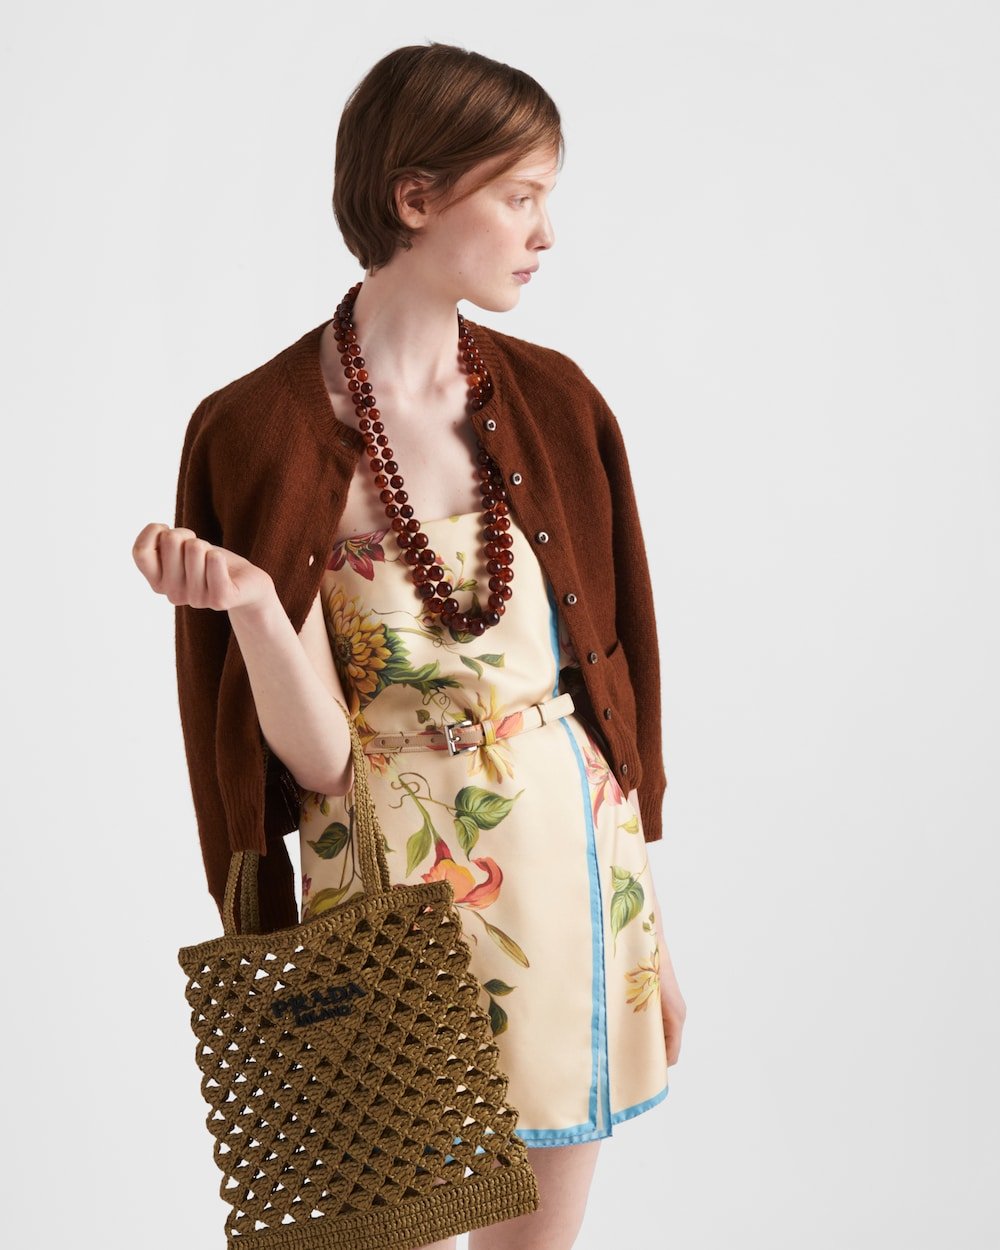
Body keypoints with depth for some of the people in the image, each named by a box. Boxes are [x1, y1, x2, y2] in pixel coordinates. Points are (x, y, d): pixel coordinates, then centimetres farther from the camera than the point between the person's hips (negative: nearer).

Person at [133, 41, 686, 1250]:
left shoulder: (551, 400, 3)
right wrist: (252, 604, -30)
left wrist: (646, 922, 8)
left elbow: (610, 672, 7)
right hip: (395, 889, -4)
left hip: (573, 867, 4)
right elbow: (316, 757, -11)